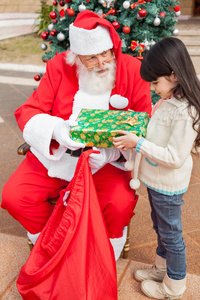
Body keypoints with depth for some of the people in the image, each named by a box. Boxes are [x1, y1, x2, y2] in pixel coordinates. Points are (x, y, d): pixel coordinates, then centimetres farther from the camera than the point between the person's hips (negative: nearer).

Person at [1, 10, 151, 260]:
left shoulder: (132, 70, -6)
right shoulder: (59, 67, -3)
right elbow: (27, 112, -4)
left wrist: (111, 152, -22)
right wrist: (56, 129, -27)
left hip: (107, 159, -2)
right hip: (54, 153, 2)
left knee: (120, 204, -28)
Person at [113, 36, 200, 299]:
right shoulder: (168, 99, 1)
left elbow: (175, 157, -28)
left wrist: (139, 144, -26)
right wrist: (135, 132, 1)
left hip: (168, 186, -9)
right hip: (155, 179, 9)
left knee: (170, 234, 11)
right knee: (161, 227, 26)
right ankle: (162, 268, 49)